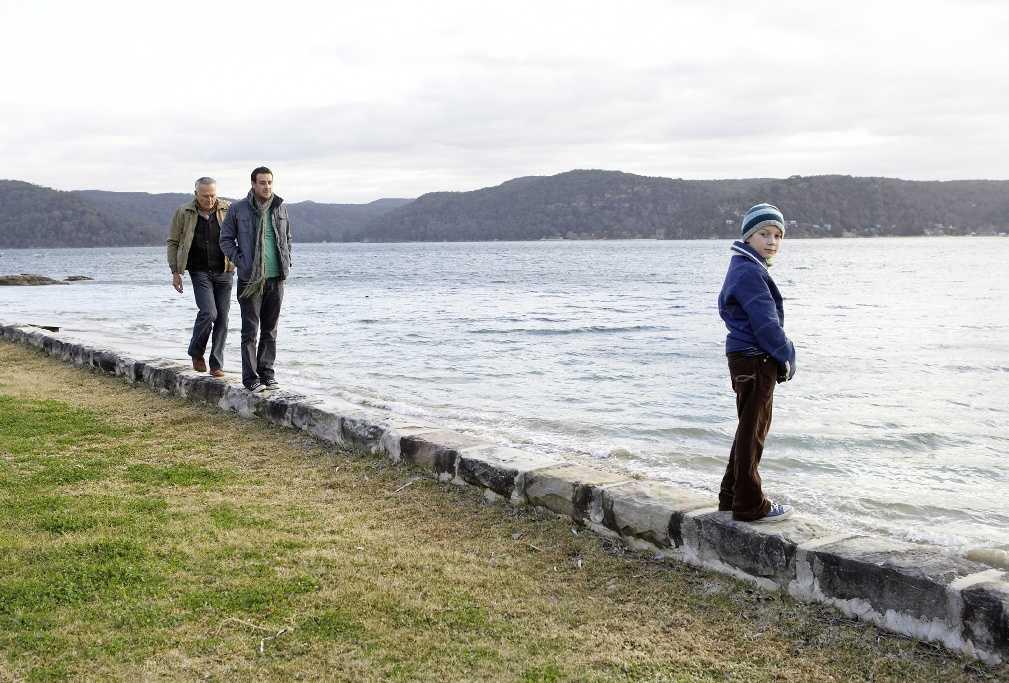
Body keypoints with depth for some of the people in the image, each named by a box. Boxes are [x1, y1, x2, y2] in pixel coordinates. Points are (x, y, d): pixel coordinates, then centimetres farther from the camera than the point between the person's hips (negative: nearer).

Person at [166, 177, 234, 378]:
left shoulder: (227, 210, 0)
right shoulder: (183, 213, -1)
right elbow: (172, 243, 7)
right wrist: (175, 272, 1)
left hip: (224, 272, 2)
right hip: (200, 272, -2)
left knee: (222, 318, 2)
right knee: (208, 313, -17)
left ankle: (217, 364, 12)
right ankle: (196, 353, 8)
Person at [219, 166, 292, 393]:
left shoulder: (280, 208, 9)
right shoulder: (238, 209, -2)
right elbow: (226, 239, 2)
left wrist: (287, 262, 8)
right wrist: (240, 261, -9)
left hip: (276, 278, 4)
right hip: (250, 279, -4)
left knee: (270, 330, 10)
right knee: (250, 331, -3)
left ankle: (267, 373, 19)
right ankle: (250, 378, 2)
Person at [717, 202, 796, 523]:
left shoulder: (745, 268, 15)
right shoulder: (750, 271, -18)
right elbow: (766, 323, -21)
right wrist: (788, 357, -8)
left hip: (744, 357, 10)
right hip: (755, 361, -10)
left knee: (751, 428, 20)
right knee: (753, 430, -1)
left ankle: (732, 494, 30)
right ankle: (750, 505, 9)